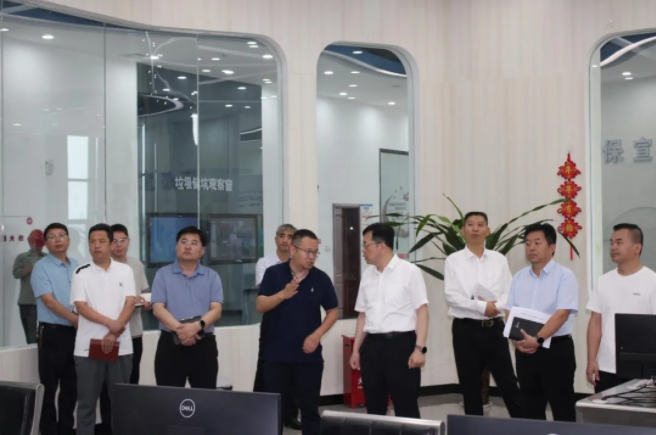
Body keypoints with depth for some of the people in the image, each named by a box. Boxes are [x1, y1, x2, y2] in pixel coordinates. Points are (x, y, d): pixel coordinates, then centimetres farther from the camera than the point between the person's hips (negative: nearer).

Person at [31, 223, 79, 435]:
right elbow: (49, 301, -14)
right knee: (49, 386, 1)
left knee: (71, 385, 12)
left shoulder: (76, 266, 11)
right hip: (52, 332, -5)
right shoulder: (41, 267, -6)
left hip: (76, 332, 6)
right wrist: (76, 319, -16)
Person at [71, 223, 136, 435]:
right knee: (87, 400, 4)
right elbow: (81, 306, -7)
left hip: (120, 346, 1)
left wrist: (114, 333, -13)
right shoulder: (81, 273, 1)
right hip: (88, 346, -1)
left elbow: (130, 303, -3)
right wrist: (110, 323, -18)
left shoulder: (125, 270, 4)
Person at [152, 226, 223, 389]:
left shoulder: (212, 276, 8)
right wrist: (179, 328, -21)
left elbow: (216, 310, -3)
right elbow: (158, 309, -5)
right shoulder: (163, 274, 5)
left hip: (204, 344, 1)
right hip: (170, 343, -1)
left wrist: (197, 326, -22)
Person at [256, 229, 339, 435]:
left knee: (310, 407, 6)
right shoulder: (273, 273, -2)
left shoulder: (321, 278, 0)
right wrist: (283, 294, -24)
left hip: (309, 355, 1)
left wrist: (317, 334, -9)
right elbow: (260, 306, -8)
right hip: (276, 355, 0)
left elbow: (332, 312, 6)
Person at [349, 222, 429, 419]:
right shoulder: (367, 274, 13)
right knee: (374, 407, 11)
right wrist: (356, 349, 15)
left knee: (406, 407, -1)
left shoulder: (409, 271, -5)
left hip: (401, 343, -6)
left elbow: (422, 311, -8)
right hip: (372, 345, 6)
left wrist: (419, 348, -16)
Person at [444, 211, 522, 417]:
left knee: (508, 382, 6)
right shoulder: (453, 261, -1)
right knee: (470, 386, 8)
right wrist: (481, 306, -18)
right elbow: (452, 296, -10)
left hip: (494, 327, 1)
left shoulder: (499, 260, 6)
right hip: (466, 328, -1)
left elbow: (509, 293, 1)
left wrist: (495, 306, -17)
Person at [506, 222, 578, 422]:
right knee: (531, 407, 12)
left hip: (556, 348, -5)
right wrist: (517, 339, -9)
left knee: (562, 407, 0)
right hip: (525, 350, 5)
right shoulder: (519, 277, 9)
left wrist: (538, 339, -24)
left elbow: (562, 314, -17)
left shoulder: (564, 276, -7)